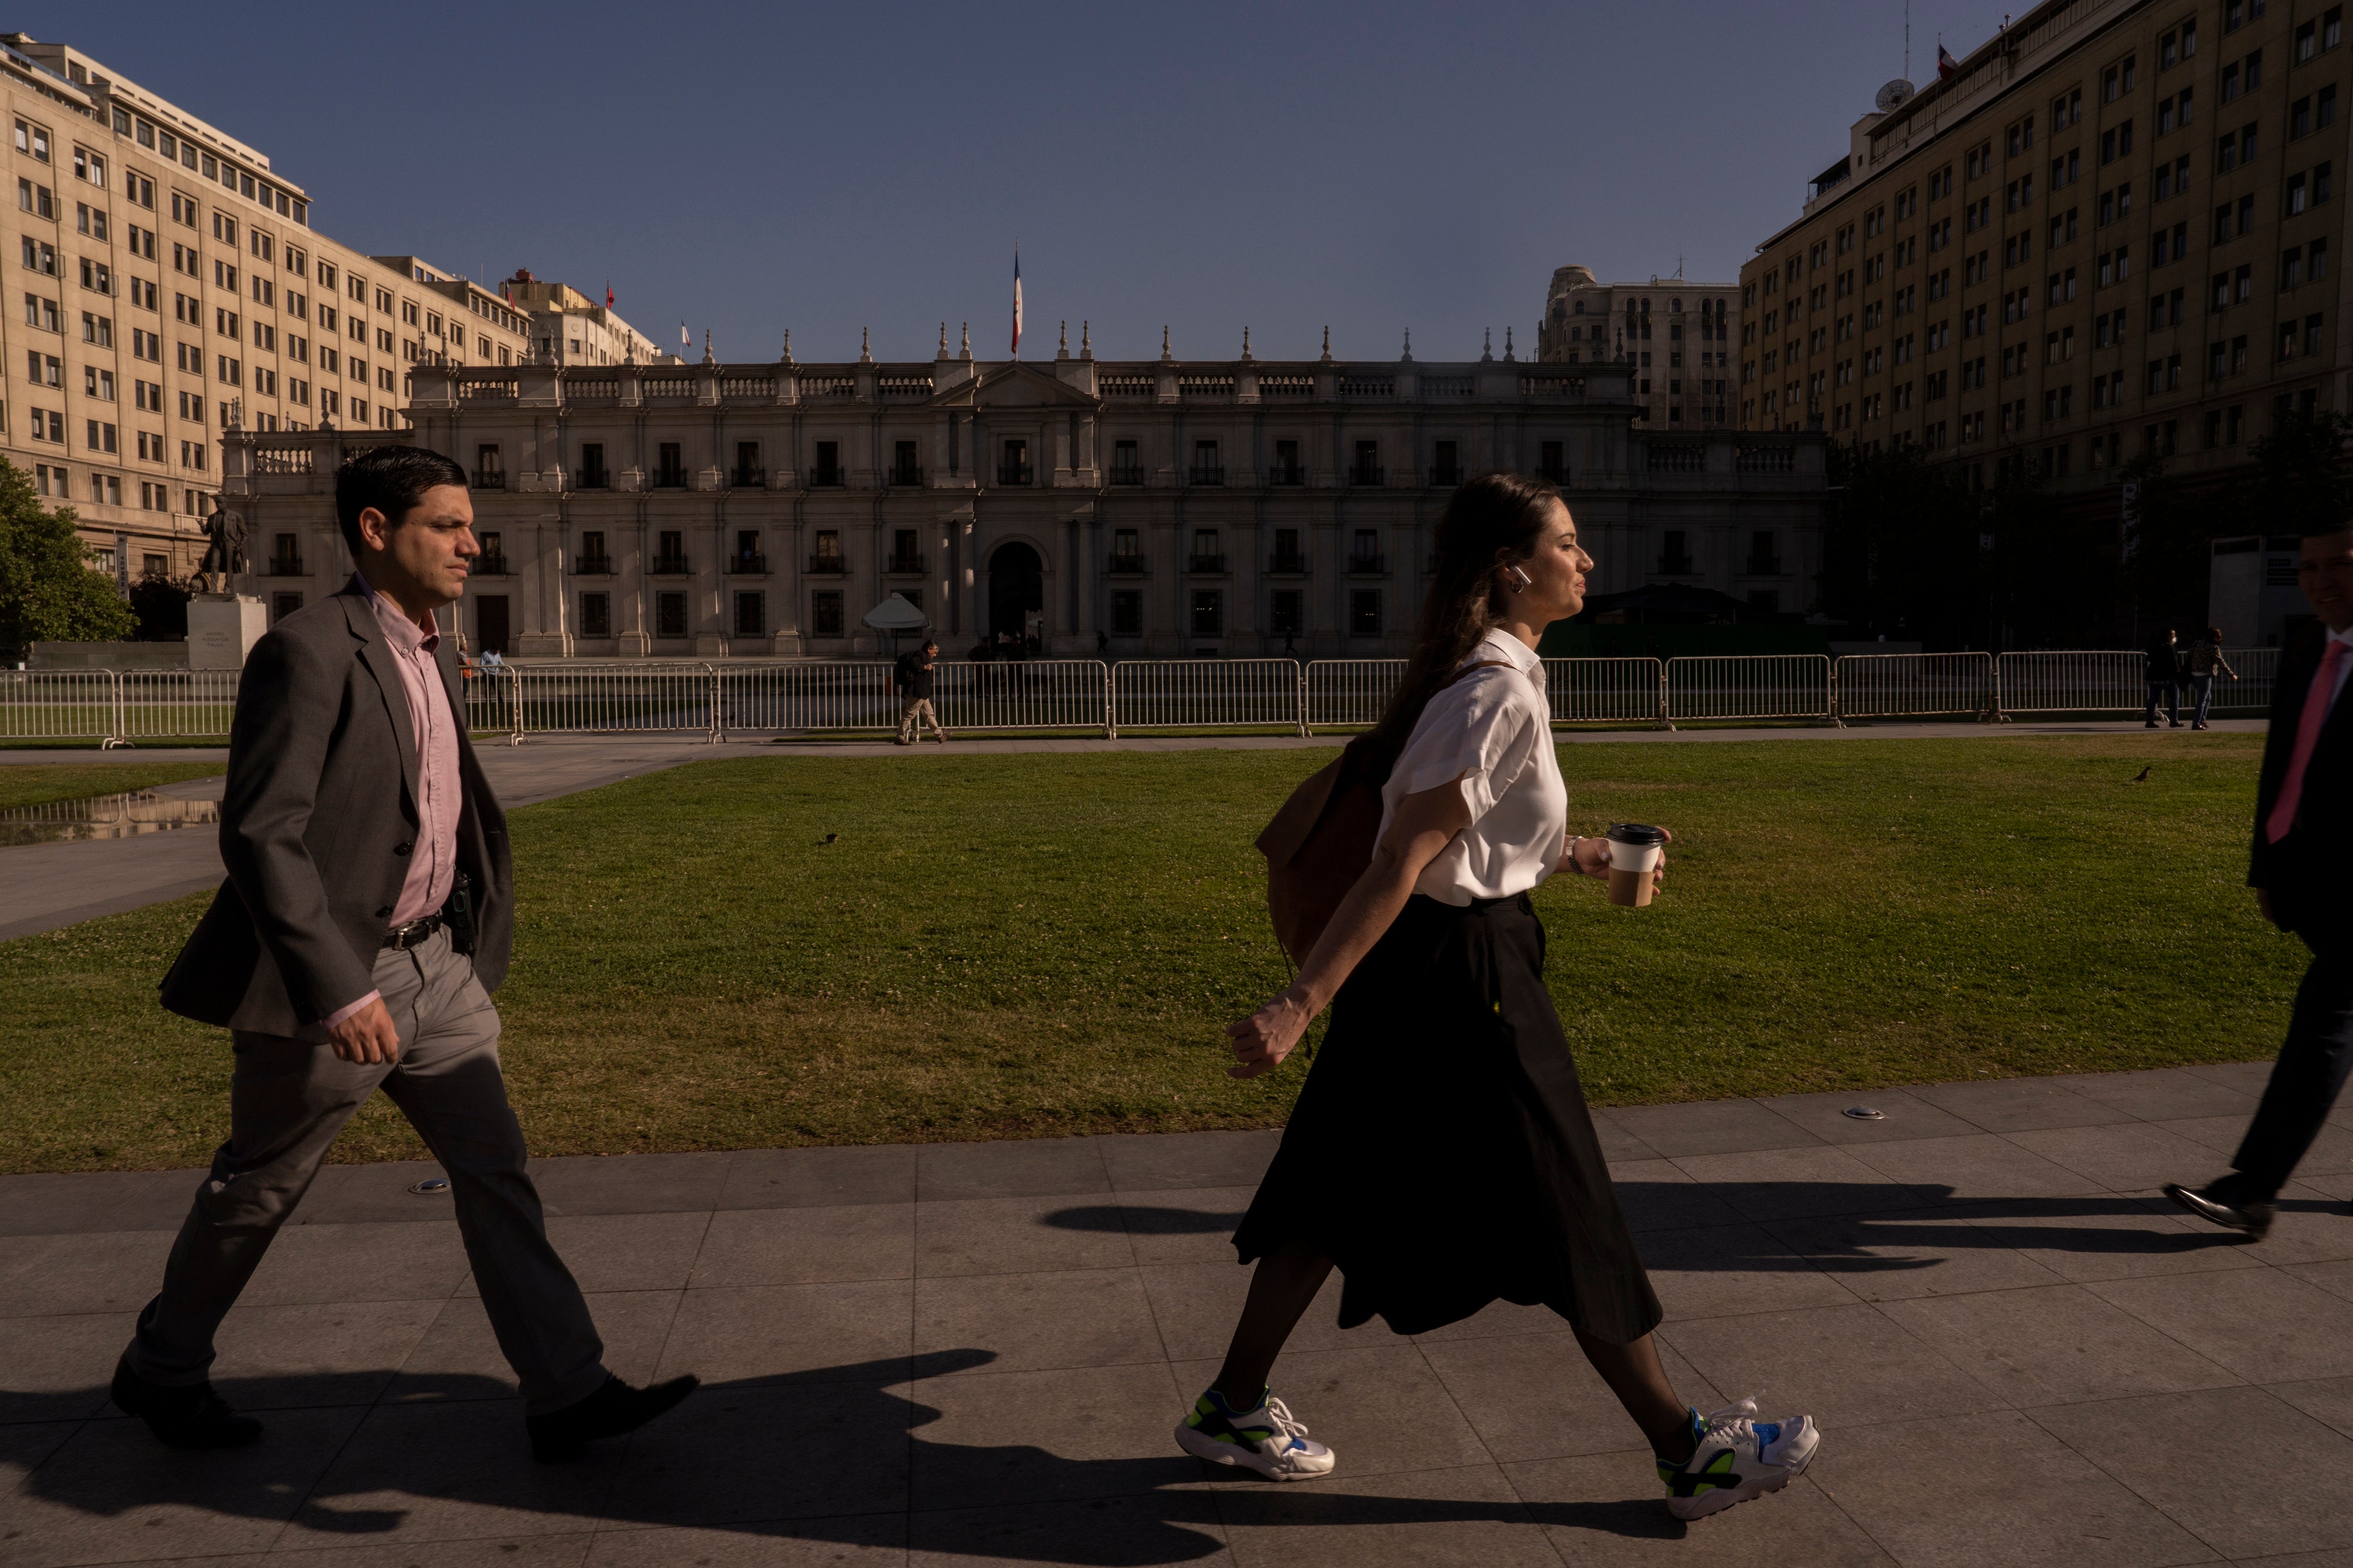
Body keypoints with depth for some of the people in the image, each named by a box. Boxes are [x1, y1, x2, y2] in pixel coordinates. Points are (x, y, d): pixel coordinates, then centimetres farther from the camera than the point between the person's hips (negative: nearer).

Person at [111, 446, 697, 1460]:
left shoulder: (433, 655, 9)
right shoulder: (307, 652, -18)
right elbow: (259, 833, -23)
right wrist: (336, 990, -27)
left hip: (435, 963, 7)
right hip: (331, 976, -7)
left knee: (494, 1169, 3)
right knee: (258, 1189, 12)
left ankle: (565, 1394, 7)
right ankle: (161, 1369, 38)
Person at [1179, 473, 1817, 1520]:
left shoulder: (1483, 677, 11)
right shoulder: (1500, 694, -20)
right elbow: (1400, 863, -25)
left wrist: (1572, 855, 25)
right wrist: (1302, 1004, -27)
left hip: (1424, 966, 10)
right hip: (1461, 972, -10)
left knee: (1348, 1188, 16)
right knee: (1567, 1217, 4)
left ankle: (1234, 1407, 29)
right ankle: (1689, 1451, 22)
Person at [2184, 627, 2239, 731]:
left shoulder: (2197, 644, 9)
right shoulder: (2213, 648, -12)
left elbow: (2189, 657, 12)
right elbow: (2221, 663, -14)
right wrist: (2232, 674, -8)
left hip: (2194, 675, 8)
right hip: (2204, 676, -8)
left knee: (2208, 698, 22)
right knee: (2202, 700, -4)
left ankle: (2202, 720, 23)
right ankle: (2196, 723, -6)